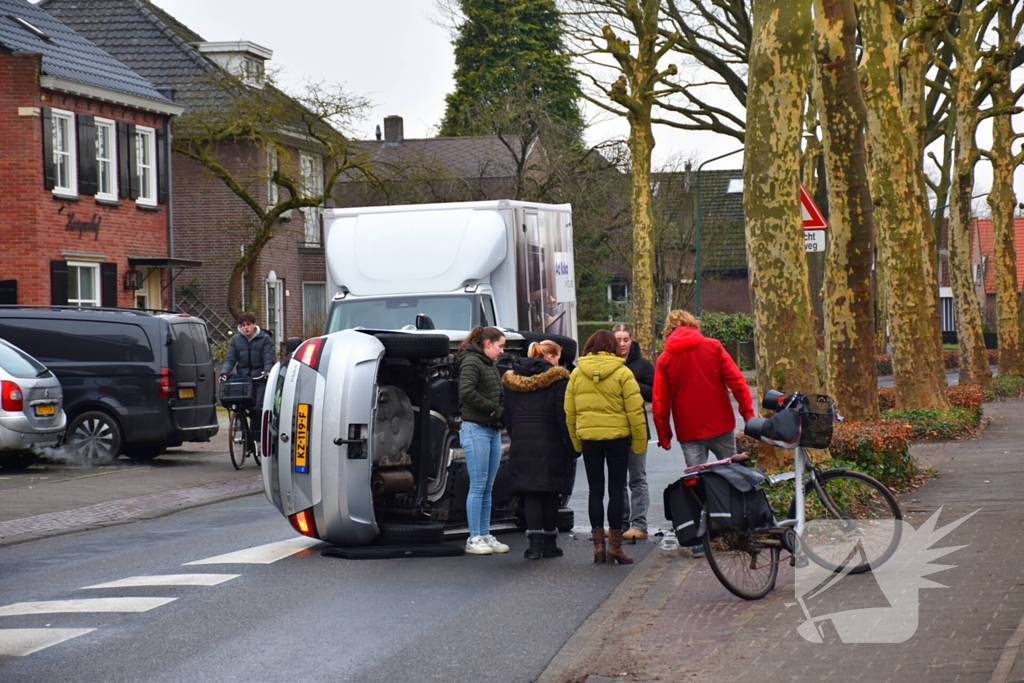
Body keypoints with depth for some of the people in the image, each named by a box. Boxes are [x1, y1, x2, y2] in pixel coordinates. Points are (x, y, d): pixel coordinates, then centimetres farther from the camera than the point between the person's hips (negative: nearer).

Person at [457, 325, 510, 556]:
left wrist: (500, 411, 0)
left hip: (493, 430, 9)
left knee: (488, 487, 10)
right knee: (478, 486, -7)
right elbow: (466, 392, -22)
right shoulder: (471, 362, -8)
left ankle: (485, 536, 14)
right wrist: (492, 408, -13)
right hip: (476, 429, -9)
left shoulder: (491, 364, 20)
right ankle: (474, 539, -4)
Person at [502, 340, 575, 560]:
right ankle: (549, 543, 9)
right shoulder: (557, 379, -6)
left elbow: (508, 417, 13)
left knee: (530, 494, 3)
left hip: (521, 444, 4)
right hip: (550, 443, -3)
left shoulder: (512, 380, 11)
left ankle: (535, 542, -5)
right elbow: (563, 416, -10)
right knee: (550, 493, 5)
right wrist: (571, 445, -5)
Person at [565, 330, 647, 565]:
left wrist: (577, 442, 15)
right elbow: (635, 410, -7)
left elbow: (569, 412, 8)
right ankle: (615, 545, 2)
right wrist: (639, 442, 0)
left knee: (596, 491, 9)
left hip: (588, 438, 2)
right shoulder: (622, 373, -6)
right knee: (616, 490, 3)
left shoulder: (577, 373, 4)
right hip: (617, 437, -2)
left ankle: (598, 543, 7)